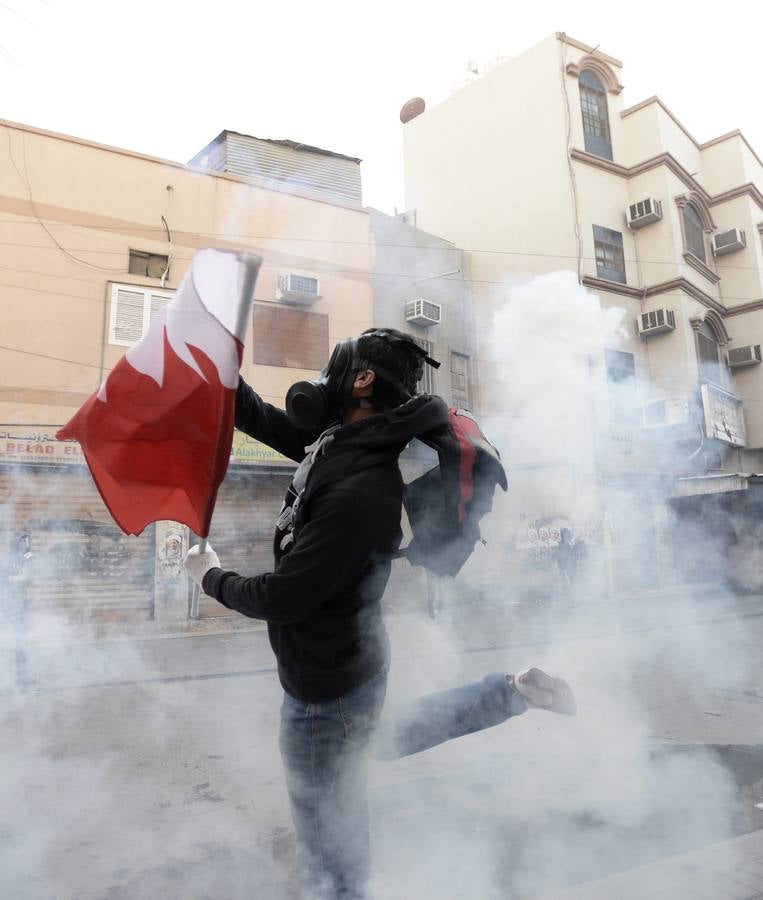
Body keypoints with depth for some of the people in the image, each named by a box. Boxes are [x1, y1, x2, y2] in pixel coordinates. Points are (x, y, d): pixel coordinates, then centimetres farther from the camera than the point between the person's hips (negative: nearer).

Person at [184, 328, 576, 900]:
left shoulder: (360, 493, -32)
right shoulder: (345, 439, -5)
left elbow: (282, 598, -26)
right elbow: (265, 421, 8)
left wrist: (212, 578, -8)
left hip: (326, 692, -9)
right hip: (355, 662, 9)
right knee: (381, 741, 37)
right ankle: (515, 693, 33)